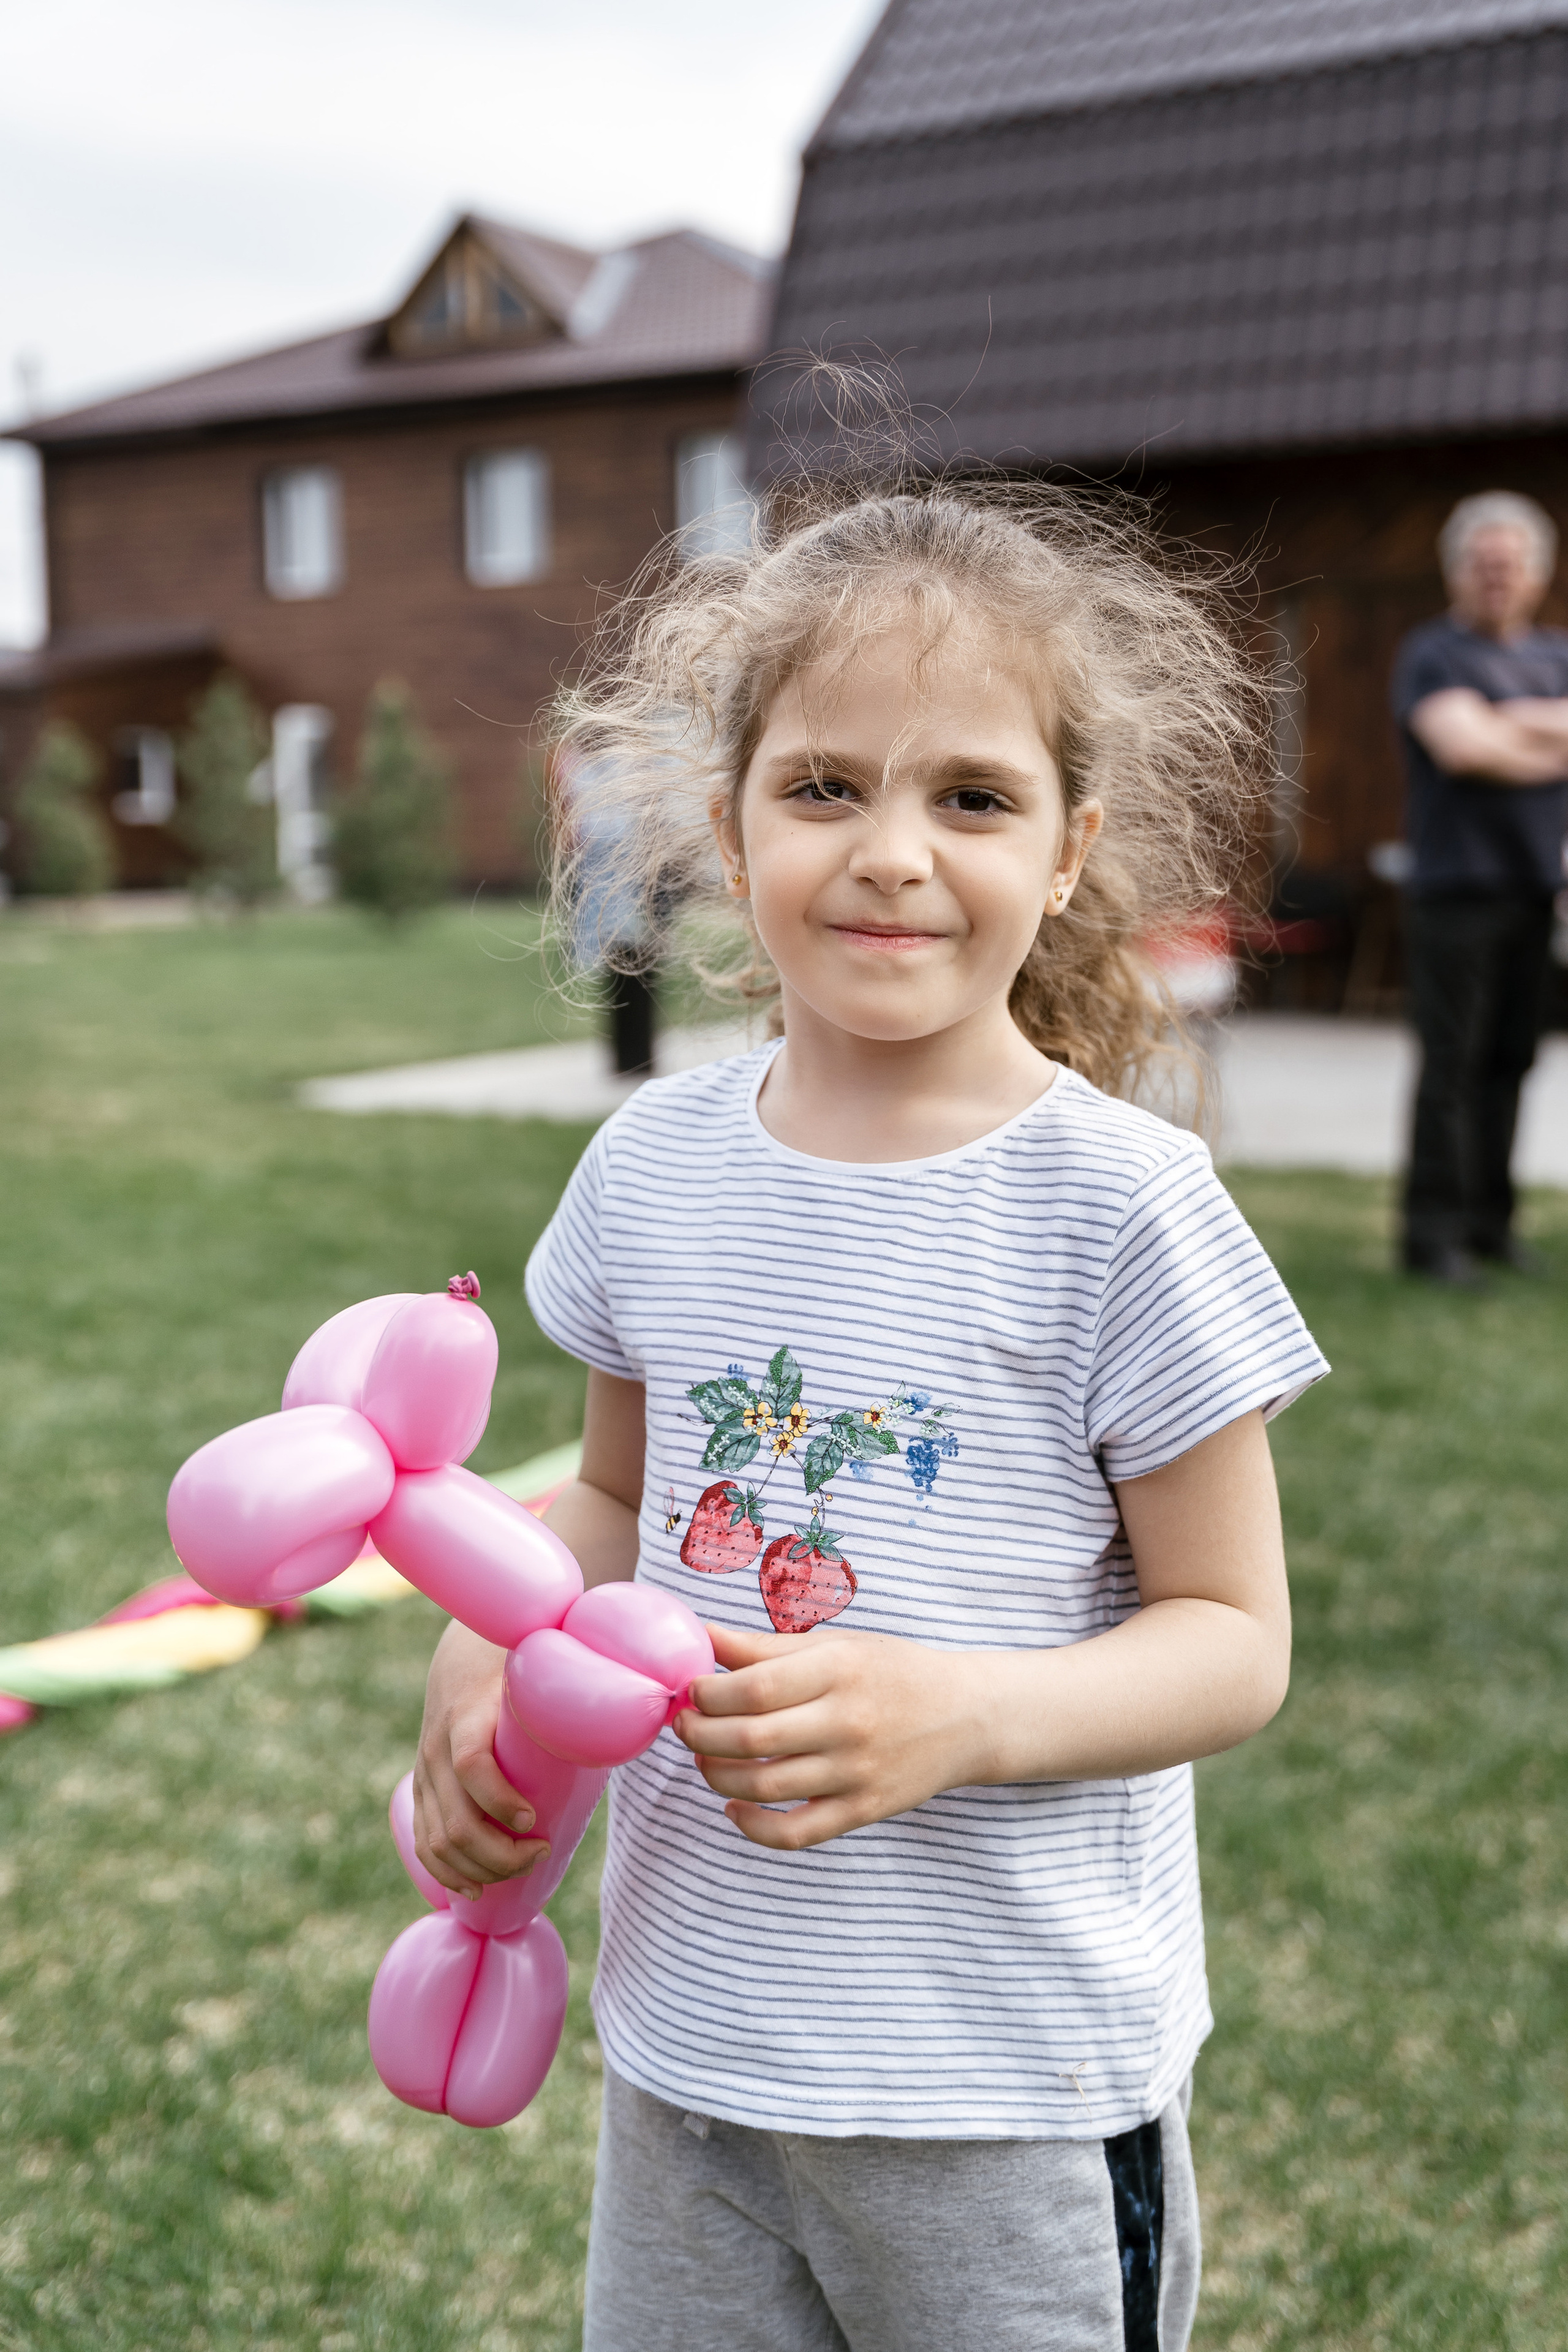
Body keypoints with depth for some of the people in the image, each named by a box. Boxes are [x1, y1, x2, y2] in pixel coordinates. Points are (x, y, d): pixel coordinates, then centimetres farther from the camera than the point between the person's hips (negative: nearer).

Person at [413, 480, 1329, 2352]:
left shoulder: (1115, 1200, -16)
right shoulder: (655, 1163, -2)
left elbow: (1234, 1638, -10)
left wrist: (951, 1714, -25)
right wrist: (489, 1664, -6)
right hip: (687, 2032, 4)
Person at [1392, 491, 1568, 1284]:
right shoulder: (1432, 655, -1)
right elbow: (1462, 746, -17)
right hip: (1458, 885, -6)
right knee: (1451, 1065, -6)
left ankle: (1489, 1220, 16)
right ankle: (1434, 1232, -2)